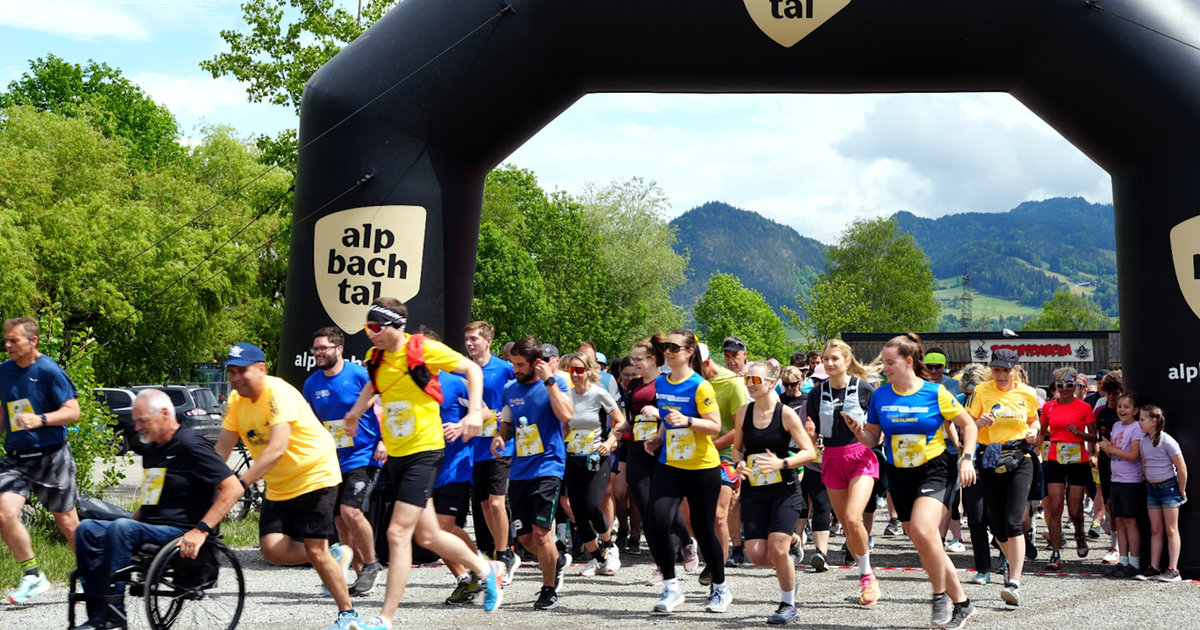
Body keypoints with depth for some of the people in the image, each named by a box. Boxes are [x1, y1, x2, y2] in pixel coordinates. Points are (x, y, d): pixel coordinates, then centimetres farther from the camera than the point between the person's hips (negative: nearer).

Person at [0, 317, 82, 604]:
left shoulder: (49, 371, -10)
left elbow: (72, 411, -14)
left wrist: (40, 420, -27)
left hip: (51, 456, -4)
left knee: (66, 521, 5)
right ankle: (32, 576, -1)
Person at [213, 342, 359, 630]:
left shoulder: (278, 393, -22)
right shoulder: (236, 401, 2)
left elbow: (278, 448, -32)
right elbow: (222, 449, 1)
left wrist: (241, 483, -37)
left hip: (315, 476, -7)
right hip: (278, 488, 7)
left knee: (315, 551, -7)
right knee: (274, 550, -9)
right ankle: (334, 557, 18)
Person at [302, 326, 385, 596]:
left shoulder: (359, 375, -10)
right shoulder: (311, 384, 6)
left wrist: (383, 441, -14)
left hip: (364, 456, -6)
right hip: (332, 460, 6)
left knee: (351, 511, -20)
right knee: (340, 521, 5)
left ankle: (371, 565, 1)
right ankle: (361, 574, 17)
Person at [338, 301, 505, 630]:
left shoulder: (425, 349, -13)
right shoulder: (375, 356, 5)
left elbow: (472, 369, -4)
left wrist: (474, 413, -14)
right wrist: (356, 411, 16)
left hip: (424, 453, -7)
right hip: (395, 455, 7)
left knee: (397, 534, -13)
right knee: (427, 536, 14)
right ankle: (487, 569, 38)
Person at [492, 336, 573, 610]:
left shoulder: (554, 384, -4)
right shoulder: (510, 389, 11)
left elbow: (566, 415, -21)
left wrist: (549, 380, -20)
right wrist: (500, 437, 0)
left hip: (547, 466, -6)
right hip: (520, 470, 6)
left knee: (540, 531, -13)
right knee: (524, 536, 6)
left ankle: (549, 592, 3)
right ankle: (558, 560, 35)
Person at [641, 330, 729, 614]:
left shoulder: (700, 386, -13)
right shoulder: (661, 384, 7)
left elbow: (715, 426, -15)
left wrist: (686, 421, -29)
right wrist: (659, 439, 7)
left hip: (702, 467, -5)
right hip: (670, 465, 5)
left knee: (703, 529, 3)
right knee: (657, 519, -15)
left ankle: (720, 588, 26)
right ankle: (671, 586, -2)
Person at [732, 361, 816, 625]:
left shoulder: (786, 414, -9)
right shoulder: (744, 412, 3)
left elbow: (809, 452, -9)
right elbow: (737, 447, 15)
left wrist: (782, 463, -24)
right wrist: (739, 464, -7)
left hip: (785, 490, -4)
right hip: (754, 491, 4)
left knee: (777, 547, -14)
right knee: (756, 555, -5)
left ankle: (788, 605, 7)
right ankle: (787, 563, 30)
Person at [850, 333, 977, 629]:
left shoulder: (935, 393, -8)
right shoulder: (880, 395, 2)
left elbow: (968, 424, 4)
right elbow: (873, 438, 9)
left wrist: (967, 458, -7)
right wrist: (858, 431, -11)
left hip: (935, 470, -5)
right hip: (899, 475, 5)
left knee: (922, 530, -27)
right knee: (926, 545, 8)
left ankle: (940, 596, -8)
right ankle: (961, 602, 23)